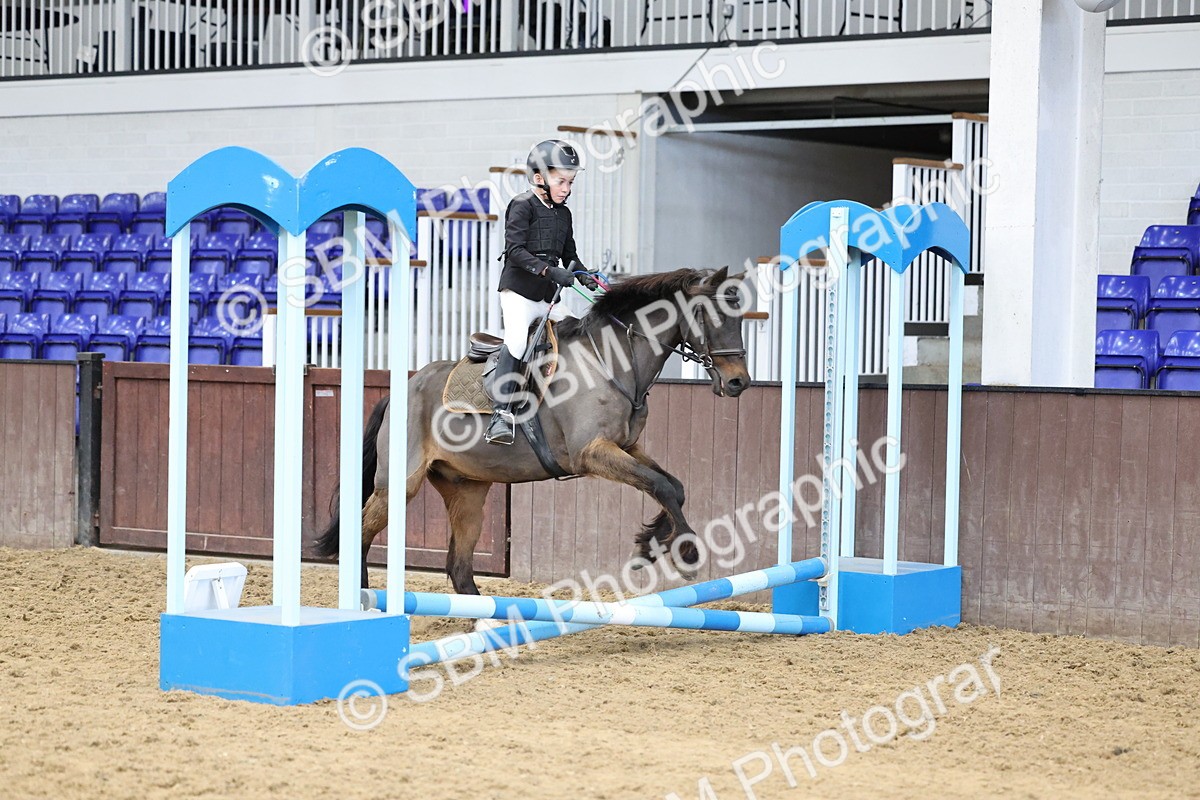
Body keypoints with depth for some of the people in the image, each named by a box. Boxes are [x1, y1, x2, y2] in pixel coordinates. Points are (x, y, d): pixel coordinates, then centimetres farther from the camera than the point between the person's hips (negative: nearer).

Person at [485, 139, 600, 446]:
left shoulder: (564, 214, 16)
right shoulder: (523, 205, -6)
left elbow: (569, 254, 23)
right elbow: (515, 250, -17)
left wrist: (583, 275, 1)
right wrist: (549, 270, -27)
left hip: (549, 295, 8)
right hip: (518, 290, -8)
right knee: (517, 340, -26)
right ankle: (501, 415, -29)